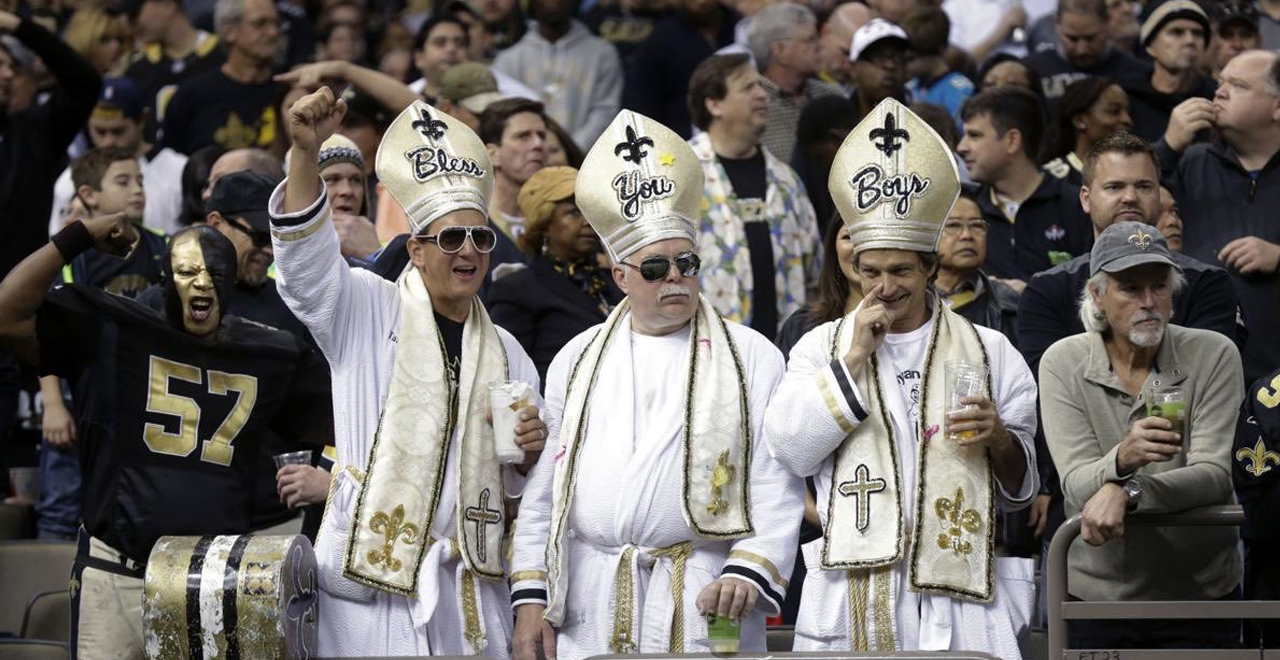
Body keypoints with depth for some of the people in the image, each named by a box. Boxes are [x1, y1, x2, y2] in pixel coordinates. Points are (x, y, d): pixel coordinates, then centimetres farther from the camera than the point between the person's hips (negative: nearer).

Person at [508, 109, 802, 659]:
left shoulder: (752, 358, 7)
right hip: (589, 610, 3)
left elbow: (777, 491, 0)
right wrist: (529, 594, 6)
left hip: (704, 607, -2)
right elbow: (541, 491, 15)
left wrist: (748, 574, -14)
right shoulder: (577, 362, 16)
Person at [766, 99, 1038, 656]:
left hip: (957, 590, 0)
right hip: (851, 593, 0)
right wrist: (856, 356, -3)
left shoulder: (988, 352, 11)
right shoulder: (822, 346, 13)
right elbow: (789, 451, -3)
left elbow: (1020, 489, 13)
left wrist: (999, 441, -9)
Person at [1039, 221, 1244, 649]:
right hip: (1096, 594, 0)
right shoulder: (1063, 362, -4)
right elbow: (1076, 484, -14)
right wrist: (1121, 461, -35)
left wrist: (1127, 492, -30)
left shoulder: (1213, 355, -6)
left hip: (1199, 596, 0)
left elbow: (1215, 474, -15)